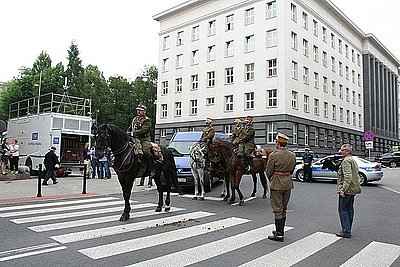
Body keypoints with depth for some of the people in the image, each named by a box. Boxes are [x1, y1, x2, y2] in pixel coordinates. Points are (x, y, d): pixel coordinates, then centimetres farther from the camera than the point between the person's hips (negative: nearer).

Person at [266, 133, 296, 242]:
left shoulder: (273, 155, -16)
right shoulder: (293, 155, 3)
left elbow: (269, 172, -9)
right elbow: (292, 170, 10)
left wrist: (271, 181, 9)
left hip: (276, 185, -6)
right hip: (288, 184, 6)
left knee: (277, 210, 1)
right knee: (284, 209, 17)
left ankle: (279, 235, 5)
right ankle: (281, 230, 29)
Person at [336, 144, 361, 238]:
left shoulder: (346, 161, -16)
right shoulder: (353, 160, 18)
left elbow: (348, 177, -25)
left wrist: (343, 189, -25)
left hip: (346, 190, -10)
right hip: (353, 190, 11)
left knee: (343, 210, -6)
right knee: (349, 209, 14)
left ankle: (346, 231, -5)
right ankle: (348, 230, 22)